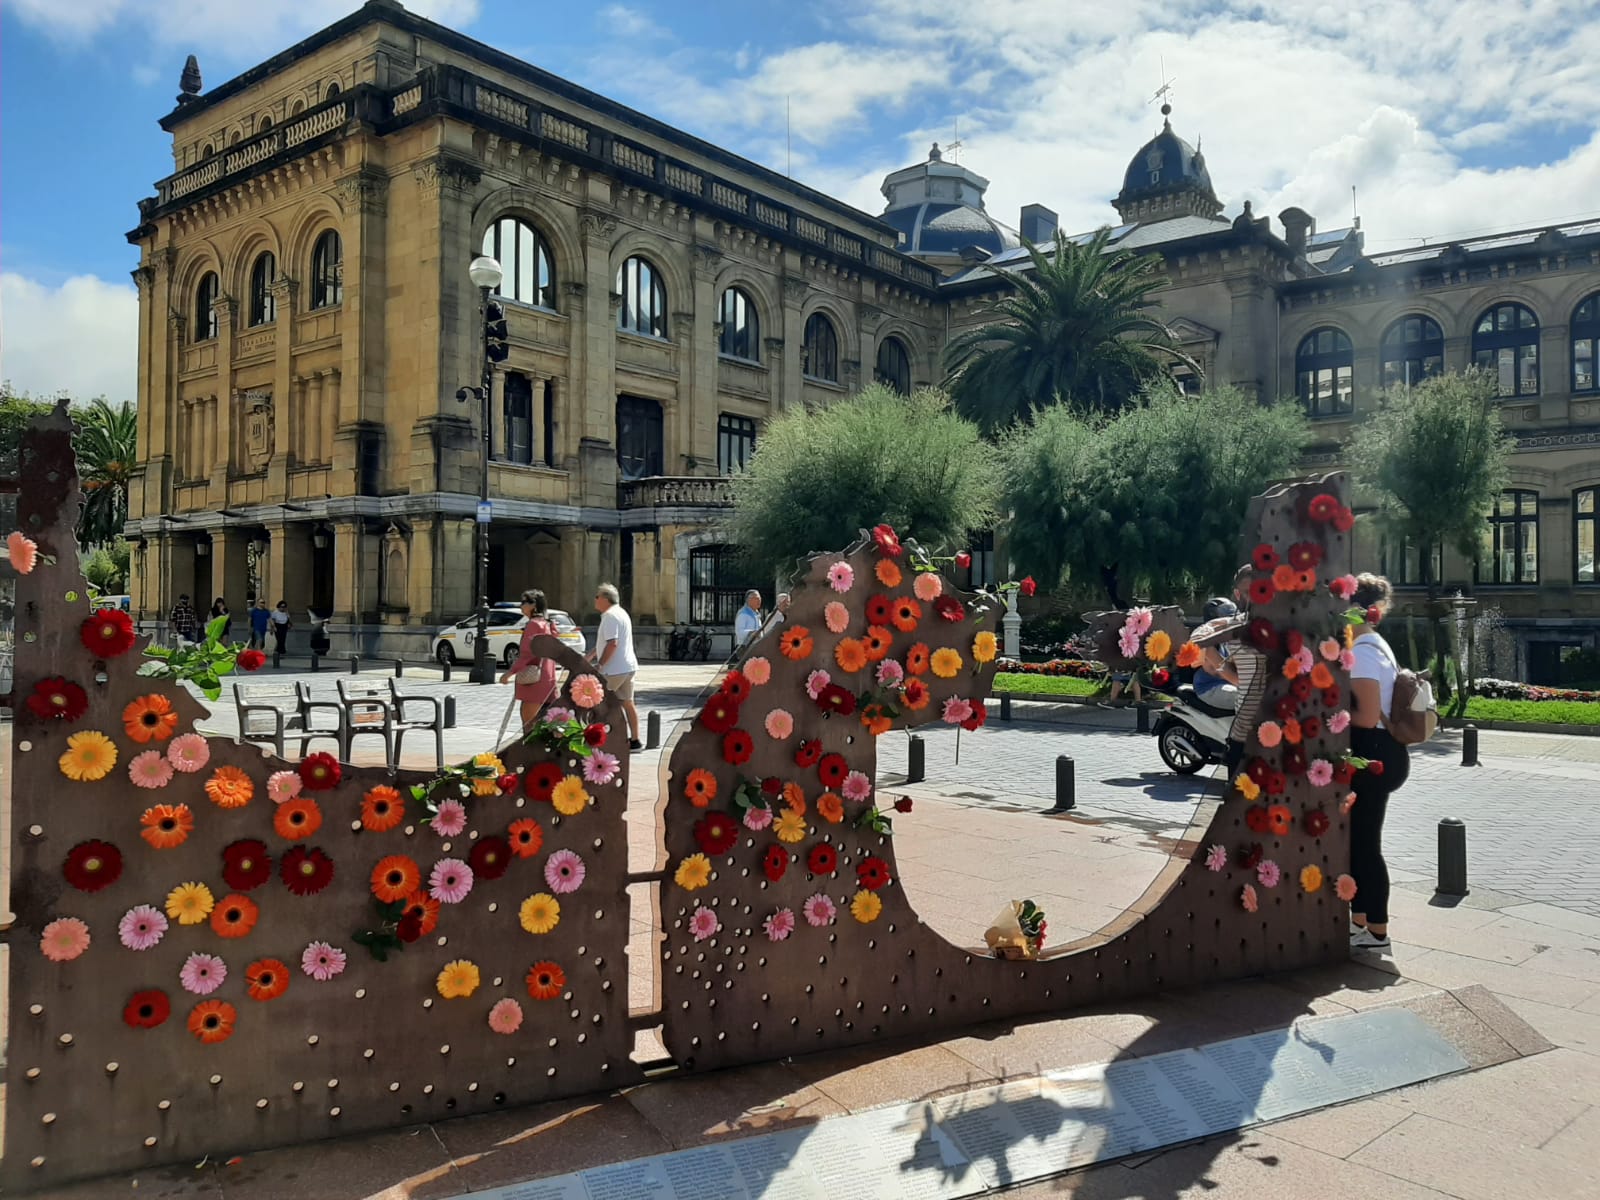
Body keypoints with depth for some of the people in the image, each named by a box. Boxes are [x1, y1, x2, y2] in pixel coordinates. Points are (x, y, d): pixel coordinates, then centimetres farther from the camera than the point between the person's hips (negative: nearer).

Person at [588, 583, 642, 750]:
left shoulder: (610, 616, -15)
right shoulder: (621, 613, 17)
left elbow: (612, 644, -24)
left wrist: (599, 665, -19)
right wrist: (591, 654, 23)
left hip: (615, 669, -10)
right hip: (628, 667, 10)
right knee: (628, 703, 12)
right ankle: (634, 740, 14)